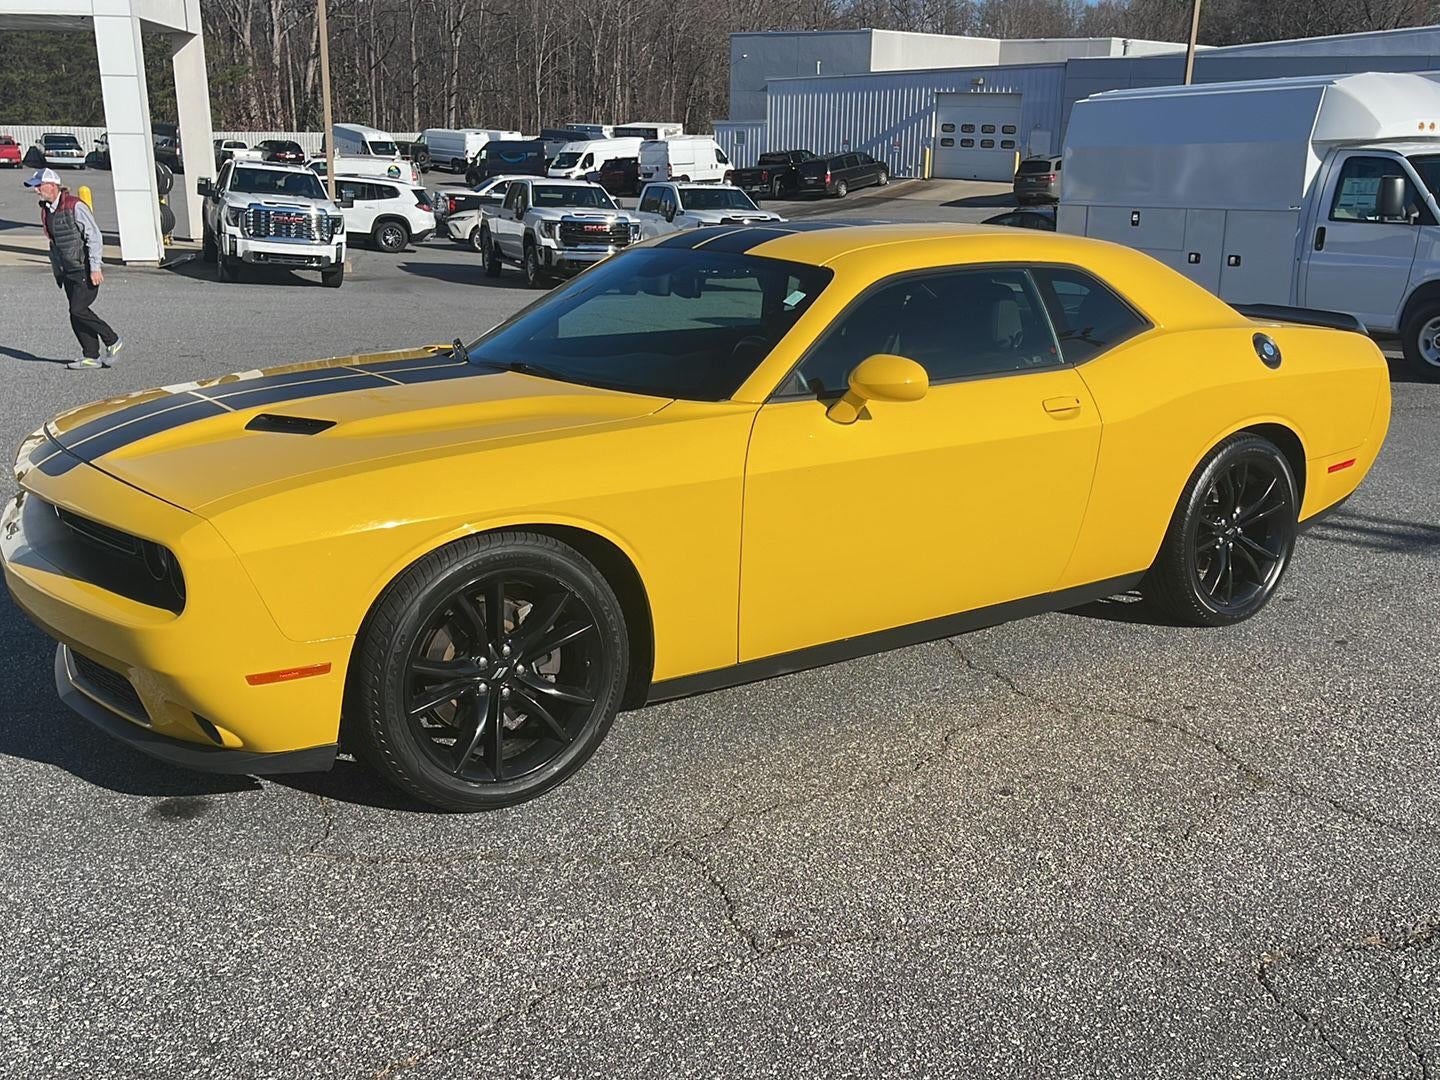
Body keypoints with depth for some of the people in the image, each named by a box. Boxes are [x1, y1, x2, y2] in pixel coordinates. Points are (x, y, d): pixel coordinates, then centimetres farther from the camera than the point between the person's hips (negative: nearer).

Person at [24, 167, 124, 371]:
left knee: (78, 310, -14)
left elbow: (95, 237, -17)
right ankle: (91, 356, 10)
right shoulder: (46, 210, 10)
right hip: (67, 271, 8)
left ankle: (113, 342, 2)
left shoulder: (75, 206, -15)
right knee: (76, 313, 5)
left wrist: (95, 268, -21)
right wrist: (56, 269, 20)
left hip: (85, 269, -8)